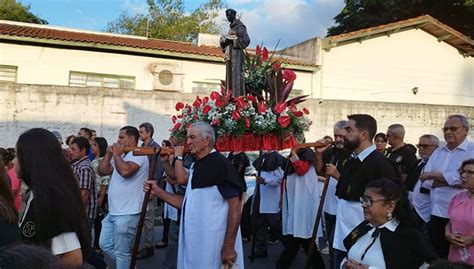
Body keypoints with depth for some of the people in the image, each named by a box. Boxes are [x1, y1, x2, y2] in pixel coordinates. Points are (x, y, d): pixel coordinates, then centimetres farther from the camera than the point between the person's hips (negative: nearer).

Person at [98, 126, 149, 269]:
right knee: (105, 244, 18)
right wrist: (109, 154, 2)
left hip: (127, 214, -10)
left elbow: (125, 171, -32)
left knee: (121, 252, 1)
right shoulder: (121, 156, 16)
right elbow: (102, 171, 13)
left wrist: (116, 154, -17)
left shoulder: (138, 155, -14)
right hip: (113, 212, 10)